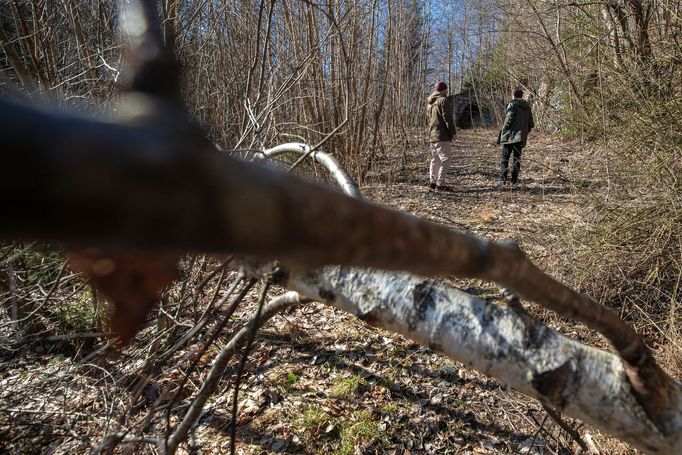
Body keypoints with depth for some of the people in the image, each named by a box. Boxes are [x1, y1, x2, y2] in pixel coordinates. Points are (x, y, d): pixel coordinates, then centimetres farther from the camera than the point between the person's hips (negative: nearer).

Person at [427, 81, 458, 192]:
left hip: (432, 135, 9)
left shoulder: (429, 103, 18)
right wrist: (453, 132, -9)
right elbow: (448, 118, -15)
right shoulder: (444, 100, -10)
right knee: (445, 159, -7)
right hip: (442, 136, -9)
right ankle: (440, 184, -12)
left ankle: (433, 181, 16)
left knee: (435, 159, 15)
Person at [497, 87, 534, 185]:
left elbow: (509, 120, -16)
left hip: (510, 136, -6)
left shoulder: (512, 105, -6)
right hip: (521, 137, 6)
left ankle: (502, 179, -9)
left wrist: (503, 131, -5)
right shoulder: (527, 107, 14)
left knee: (505, 158, -3)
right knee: (517, 158, 11)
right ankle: (514, 179, 11)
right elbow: (531, 124, 14)